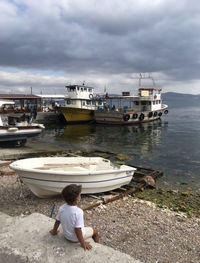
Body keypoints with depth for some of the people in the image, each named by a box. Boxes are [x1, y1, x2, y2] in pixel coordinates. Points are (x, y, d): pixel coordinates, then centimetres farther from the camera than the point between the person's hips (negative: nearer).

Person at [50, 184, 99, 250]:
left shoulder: (61, 208, -16)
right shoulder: (78, 212, -34)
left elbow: (57, 222, -3)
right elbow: (77, 230, -30)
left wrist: (54, 231, 16)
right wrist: (82, 243, -17)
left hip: (66, 235, 6)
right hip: (76, 238, -6)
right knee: (95, 231, 18)